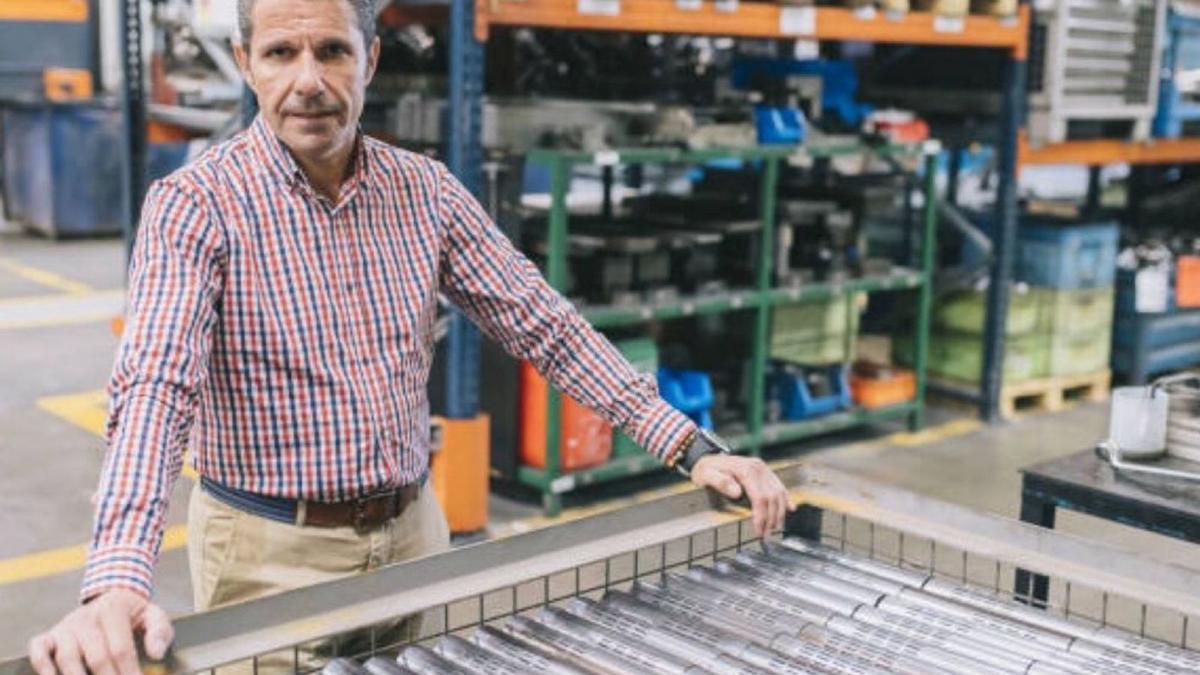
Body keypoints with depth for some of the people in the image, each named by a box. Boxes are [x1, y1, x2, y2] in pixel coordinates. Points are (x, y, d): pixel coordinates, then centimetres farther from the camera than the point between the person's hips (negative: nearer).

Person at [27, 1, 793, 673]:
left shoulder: (427, 191, -1)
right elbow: (156, 386, -26)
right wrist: (118, 582, -42)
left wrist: (693, 449, -7)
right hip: (273, 550, -4)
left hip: (414, 529, 4)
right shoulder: (196, 204, -14)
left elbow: (547, 326, -1)